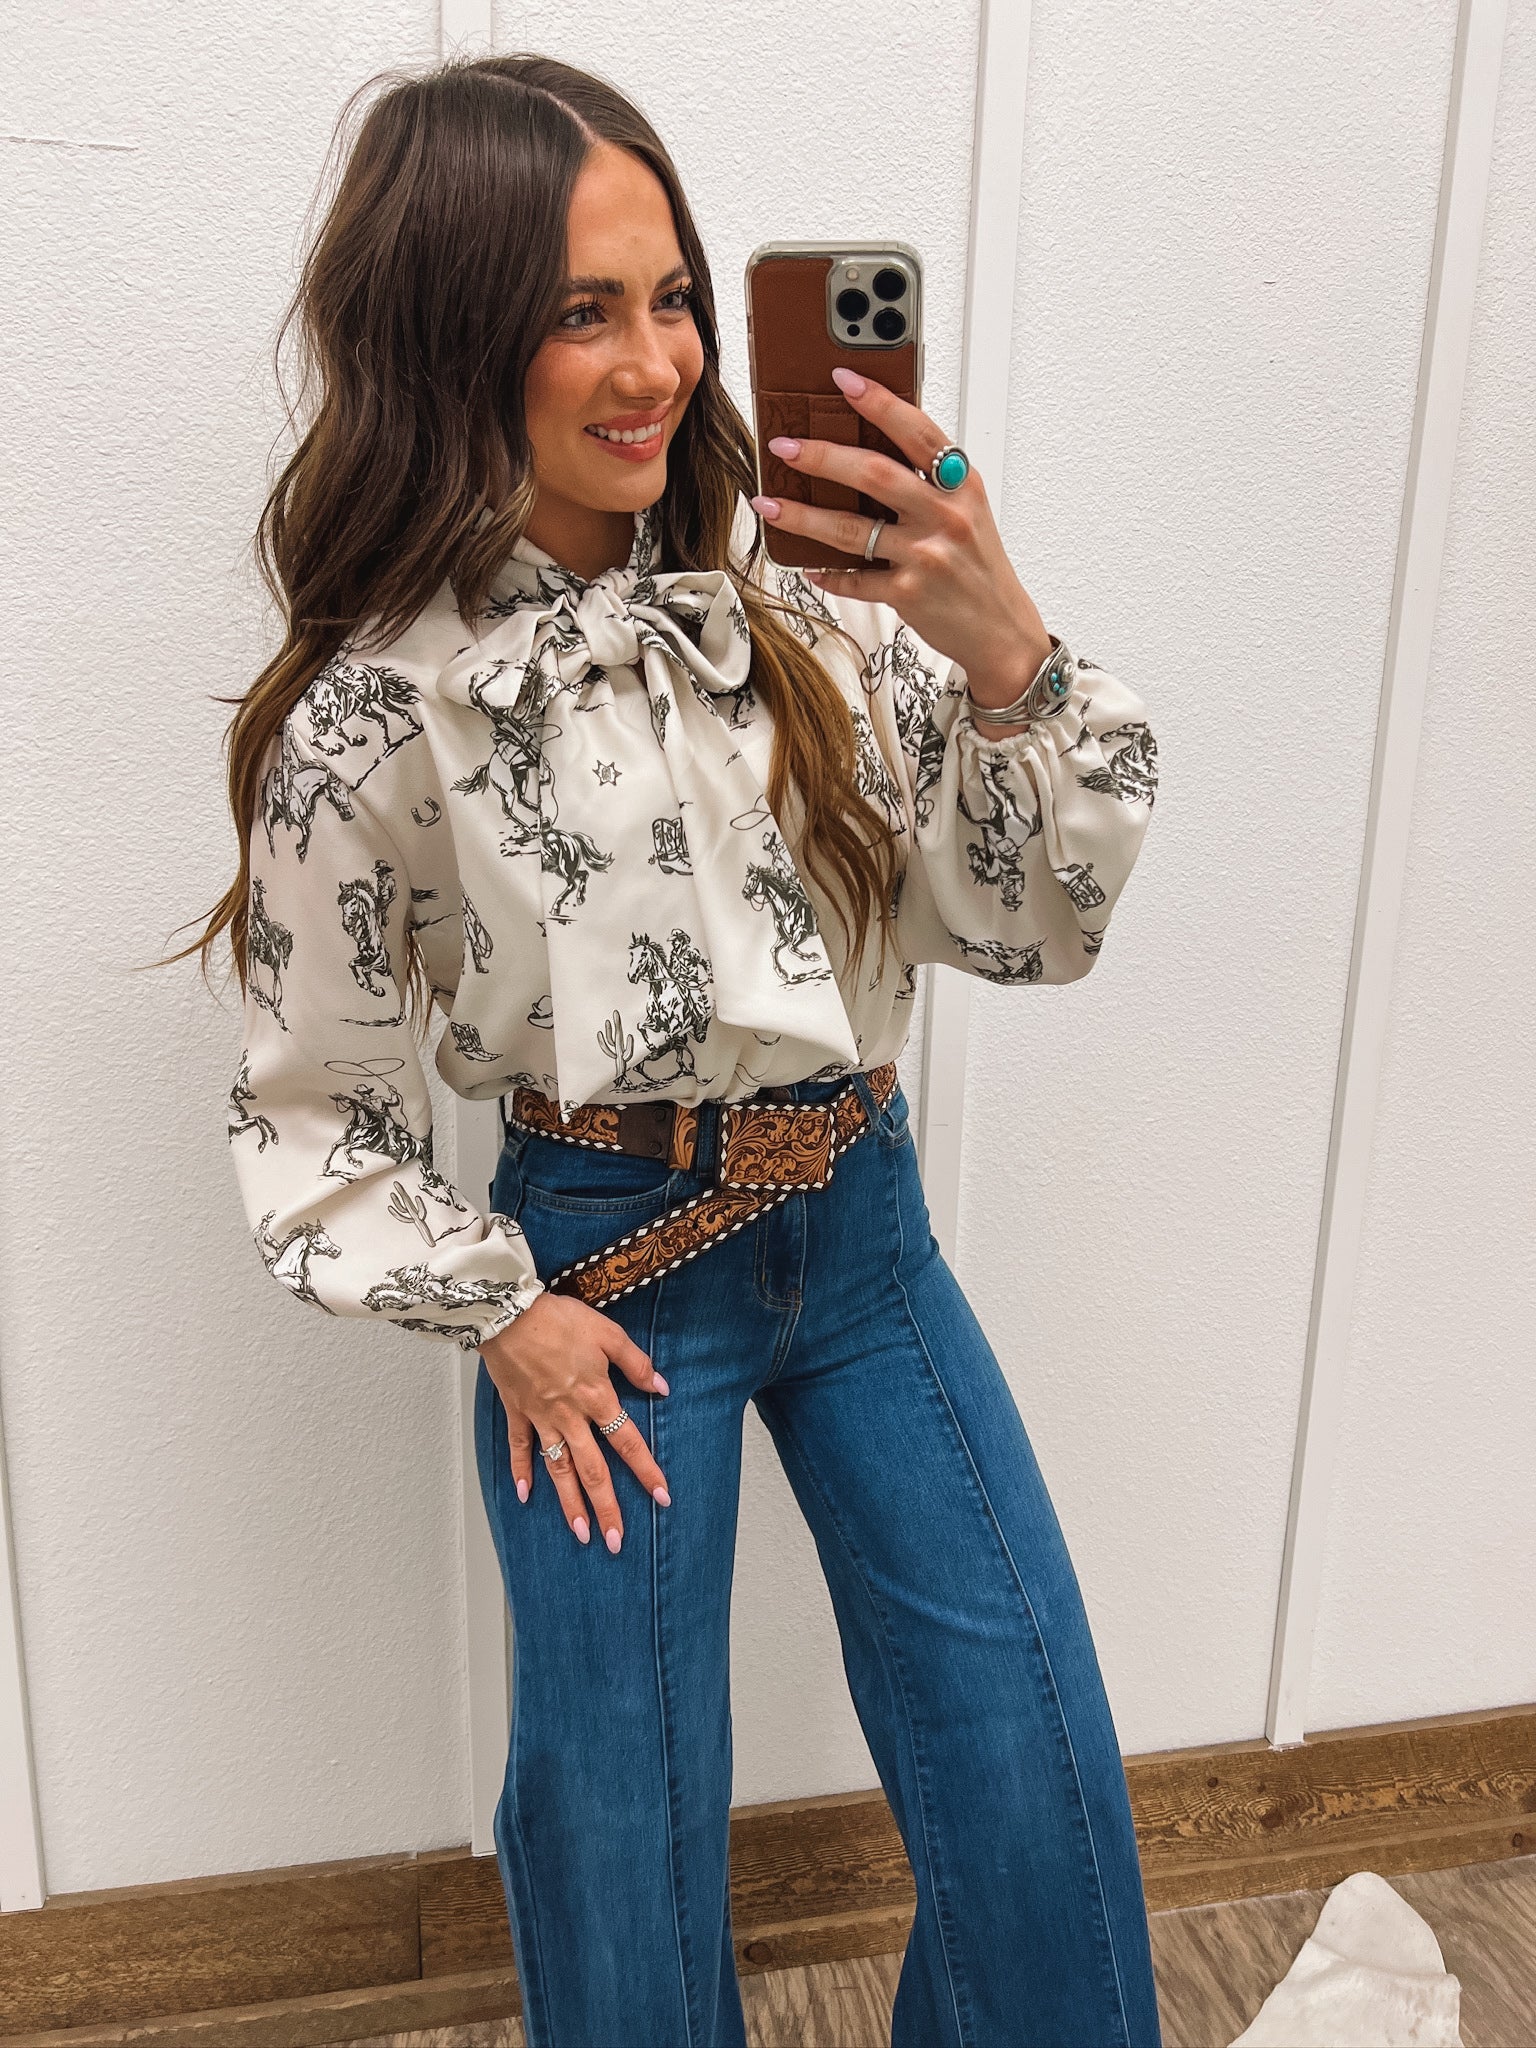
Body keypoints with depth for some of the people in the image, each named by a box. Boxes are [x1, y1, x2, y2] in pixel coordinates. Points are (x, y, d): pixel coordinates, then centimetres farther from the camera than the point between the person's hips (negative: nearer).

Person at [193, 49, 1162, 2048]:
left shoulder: (802, 598, -6)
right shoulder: (381, 712, -13)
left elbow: (1033, 922, -6)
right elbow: (314, 1101, -2)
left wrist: (1006, 652, -21)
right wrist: (496, 1311, -5)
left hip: (863, 1226, 3)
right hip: (610, 1274, -2)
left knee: (1041, 1795, 12)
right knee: (626, 1827, 15)